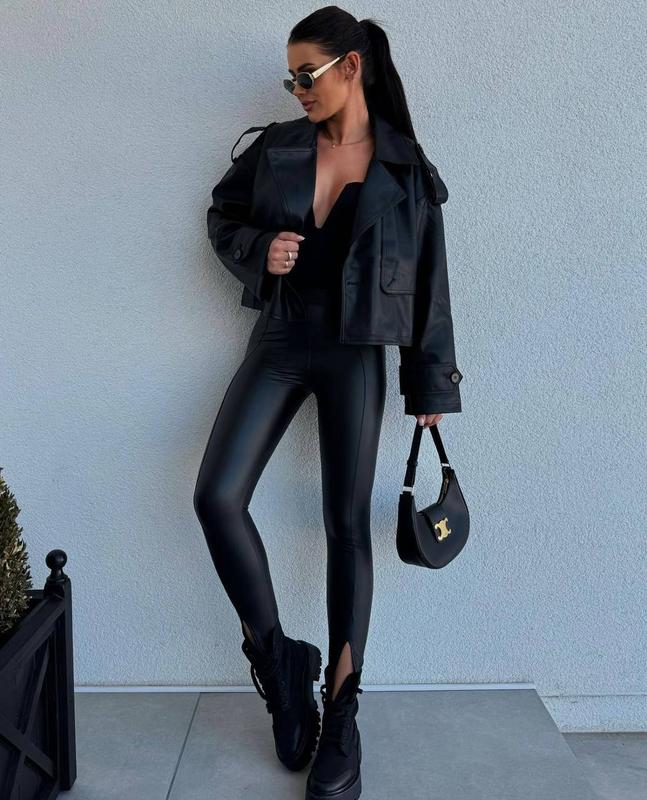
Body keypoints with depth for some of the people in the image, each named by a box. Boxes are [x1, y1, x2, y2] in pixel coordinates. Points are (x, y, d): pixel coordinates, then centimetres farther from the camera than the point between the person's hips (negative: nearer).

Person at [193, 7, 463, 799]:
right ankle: (277, 658, 9)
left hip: (356, 353, -2)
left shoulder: (404, 170, 0)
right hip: (280, 340, 3)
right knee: (216, 496, -13)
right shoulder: (276, 148, 6)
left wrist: (429, 385, 2)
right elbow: (222, 215, 17)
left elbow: (429, 281, 3)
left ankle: (341, 718, 15)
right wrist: (258, 250, -6)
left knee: (348, 525, 0)